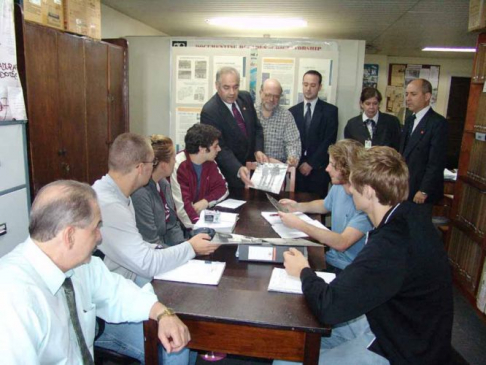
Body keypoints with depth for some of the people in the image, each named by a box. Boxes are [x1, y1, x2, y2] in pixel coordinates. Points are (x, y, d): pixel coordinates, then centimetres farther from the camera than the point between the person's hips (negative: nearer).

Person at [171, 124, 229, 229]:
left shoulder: (210, 162, 2)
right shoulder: (178, 166, -21)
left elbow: (222, 188, 7)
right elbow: (181, 207, -25)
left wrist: (206, 201, -11)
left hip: (203, 214, 7)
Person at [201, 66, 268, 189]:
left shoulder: (246, 97, -2)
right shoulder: (209, 111, -21)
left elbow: (257, 127, 7)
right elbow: (221, 148, -24)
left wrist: (258, 150, -9)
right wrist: (238, 169, -38)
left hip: (251, 164, 6)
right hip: (230, 173, -6)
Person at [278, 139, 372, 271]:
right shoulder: (338, 187, 0)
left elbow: (341, 243, -31)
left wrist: (299, 224, -27)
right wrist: (298, 206, 5)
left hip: (348, 272, -6)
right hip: (329, 259, 7)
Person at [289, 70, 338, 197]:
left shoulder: (330, 110, 2)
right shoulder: (293, 111, 9)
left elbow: (329, 141, -5)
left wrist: (311, 163, -9)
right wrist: (298, 164, -5)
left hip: (318, 169, -2)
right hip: (297, 169, 2)